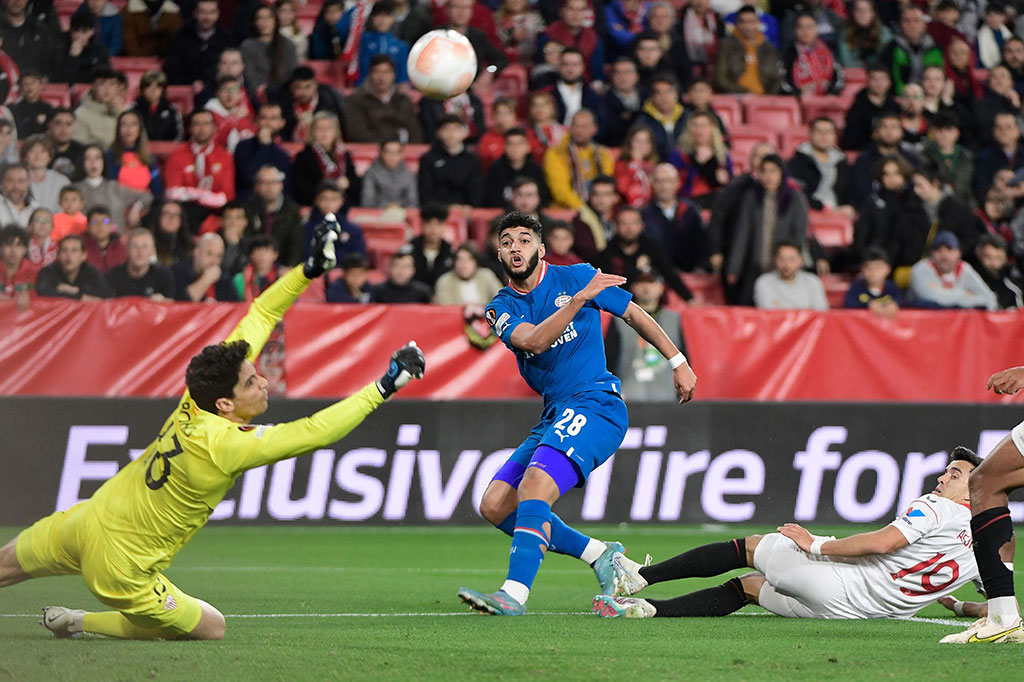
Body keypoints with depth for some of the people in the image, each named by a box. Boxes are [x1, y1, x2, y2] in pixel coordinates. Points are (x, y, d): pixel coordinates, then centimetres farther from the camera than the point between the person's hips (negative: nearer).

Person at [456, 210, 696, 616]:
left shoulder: (576, 277, 1)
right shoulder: (501, 308, 8)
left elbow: (635, 315, 11)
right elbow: (535, 341, -14)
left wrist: (678, 363, 10)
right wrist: (580, 298, -25)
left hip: (595, 404, -7)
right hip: (555, 417, 7)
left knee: (533, 488, -28)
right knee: (495, 506, -2)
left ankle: (515, 594, -38)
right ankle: (600, 555, 6)